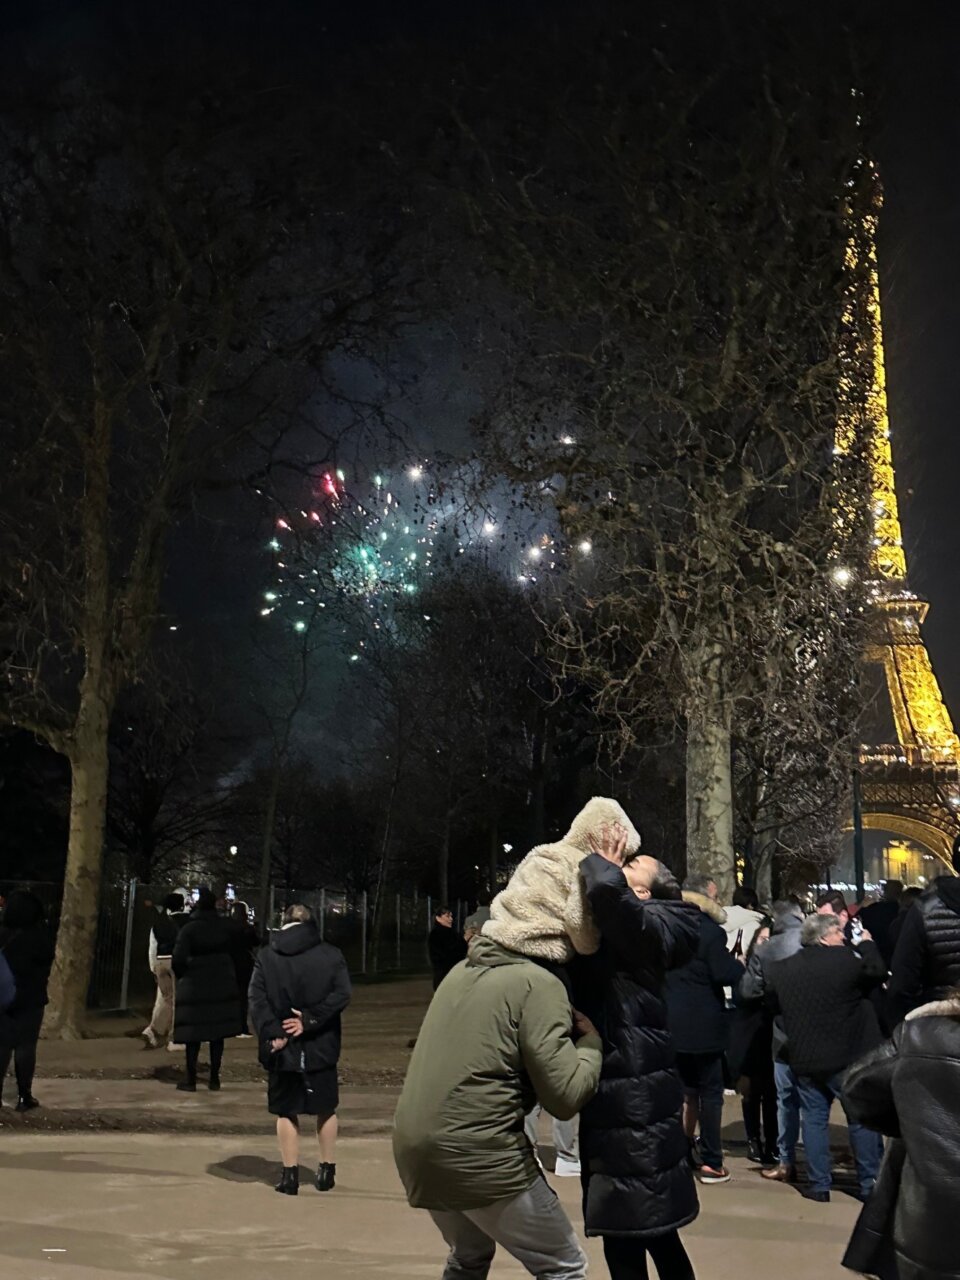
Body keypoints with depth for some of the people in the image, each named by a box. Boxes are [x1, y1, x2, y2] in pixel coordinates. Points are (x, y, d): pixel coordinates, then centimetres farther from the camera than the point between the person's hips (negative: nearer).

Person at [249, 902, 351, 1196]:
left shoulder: (266, 956, -2)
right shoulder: (331, 955, -4)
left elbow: (257, 1000, -10)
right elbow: (341, 995, -13)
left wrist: (273, 1033, -13)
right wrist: (310, 1020, -13)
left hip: (283, 1048, 0)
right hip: (321, 1047, 0)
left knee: (286, 1112, 11)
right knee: (326, 1110, 15)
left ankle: (290, 1174, 11)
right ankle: (327, 1170, 21)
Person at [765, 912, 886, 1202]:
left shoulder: (782, 969, 1)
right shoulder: (847, 958, -15)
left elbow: (771, 998, 12)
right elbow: (878, 972, -2)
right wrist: (867, 943, 13)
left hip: (805, 1059, 4)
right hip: (848, 1057, -3)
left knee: (814, 1119, 12)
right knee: (862, 1119, 9)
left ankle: (819, 1184, 14)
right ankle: (870, 1183, 15)